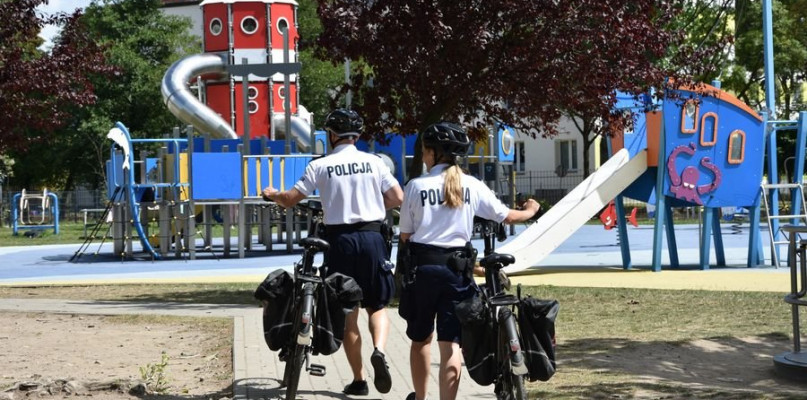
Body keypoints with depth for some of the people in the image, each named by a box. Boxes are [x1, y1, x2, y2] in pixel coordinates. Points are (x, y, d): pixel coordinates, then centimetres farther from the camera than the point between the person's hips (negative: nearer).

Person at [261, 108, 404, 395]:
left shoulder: (320, 165, -2)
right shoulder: (374, 162, 2)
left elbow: (290, 200, -1)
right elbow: (398, 198, 1)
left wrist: (272, 195, 21)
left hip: (341, 239, -1)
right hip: (372, 236, 1)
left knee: (348, 314, 9)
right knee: (377, 306, 12)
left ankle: (359, 380, 11)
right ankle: (379, 350, -17)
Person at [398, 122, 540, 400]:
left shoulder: (416, 186, -4)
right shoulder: (472, 186, 0)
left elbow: (405, 235, -2)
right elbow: (507, 216, 7)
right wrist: (530, 211, 28)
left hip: (422, 266, 0)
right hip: (457, 269, 0)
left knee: (420, 338, 19)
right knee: (451, 343, -1)